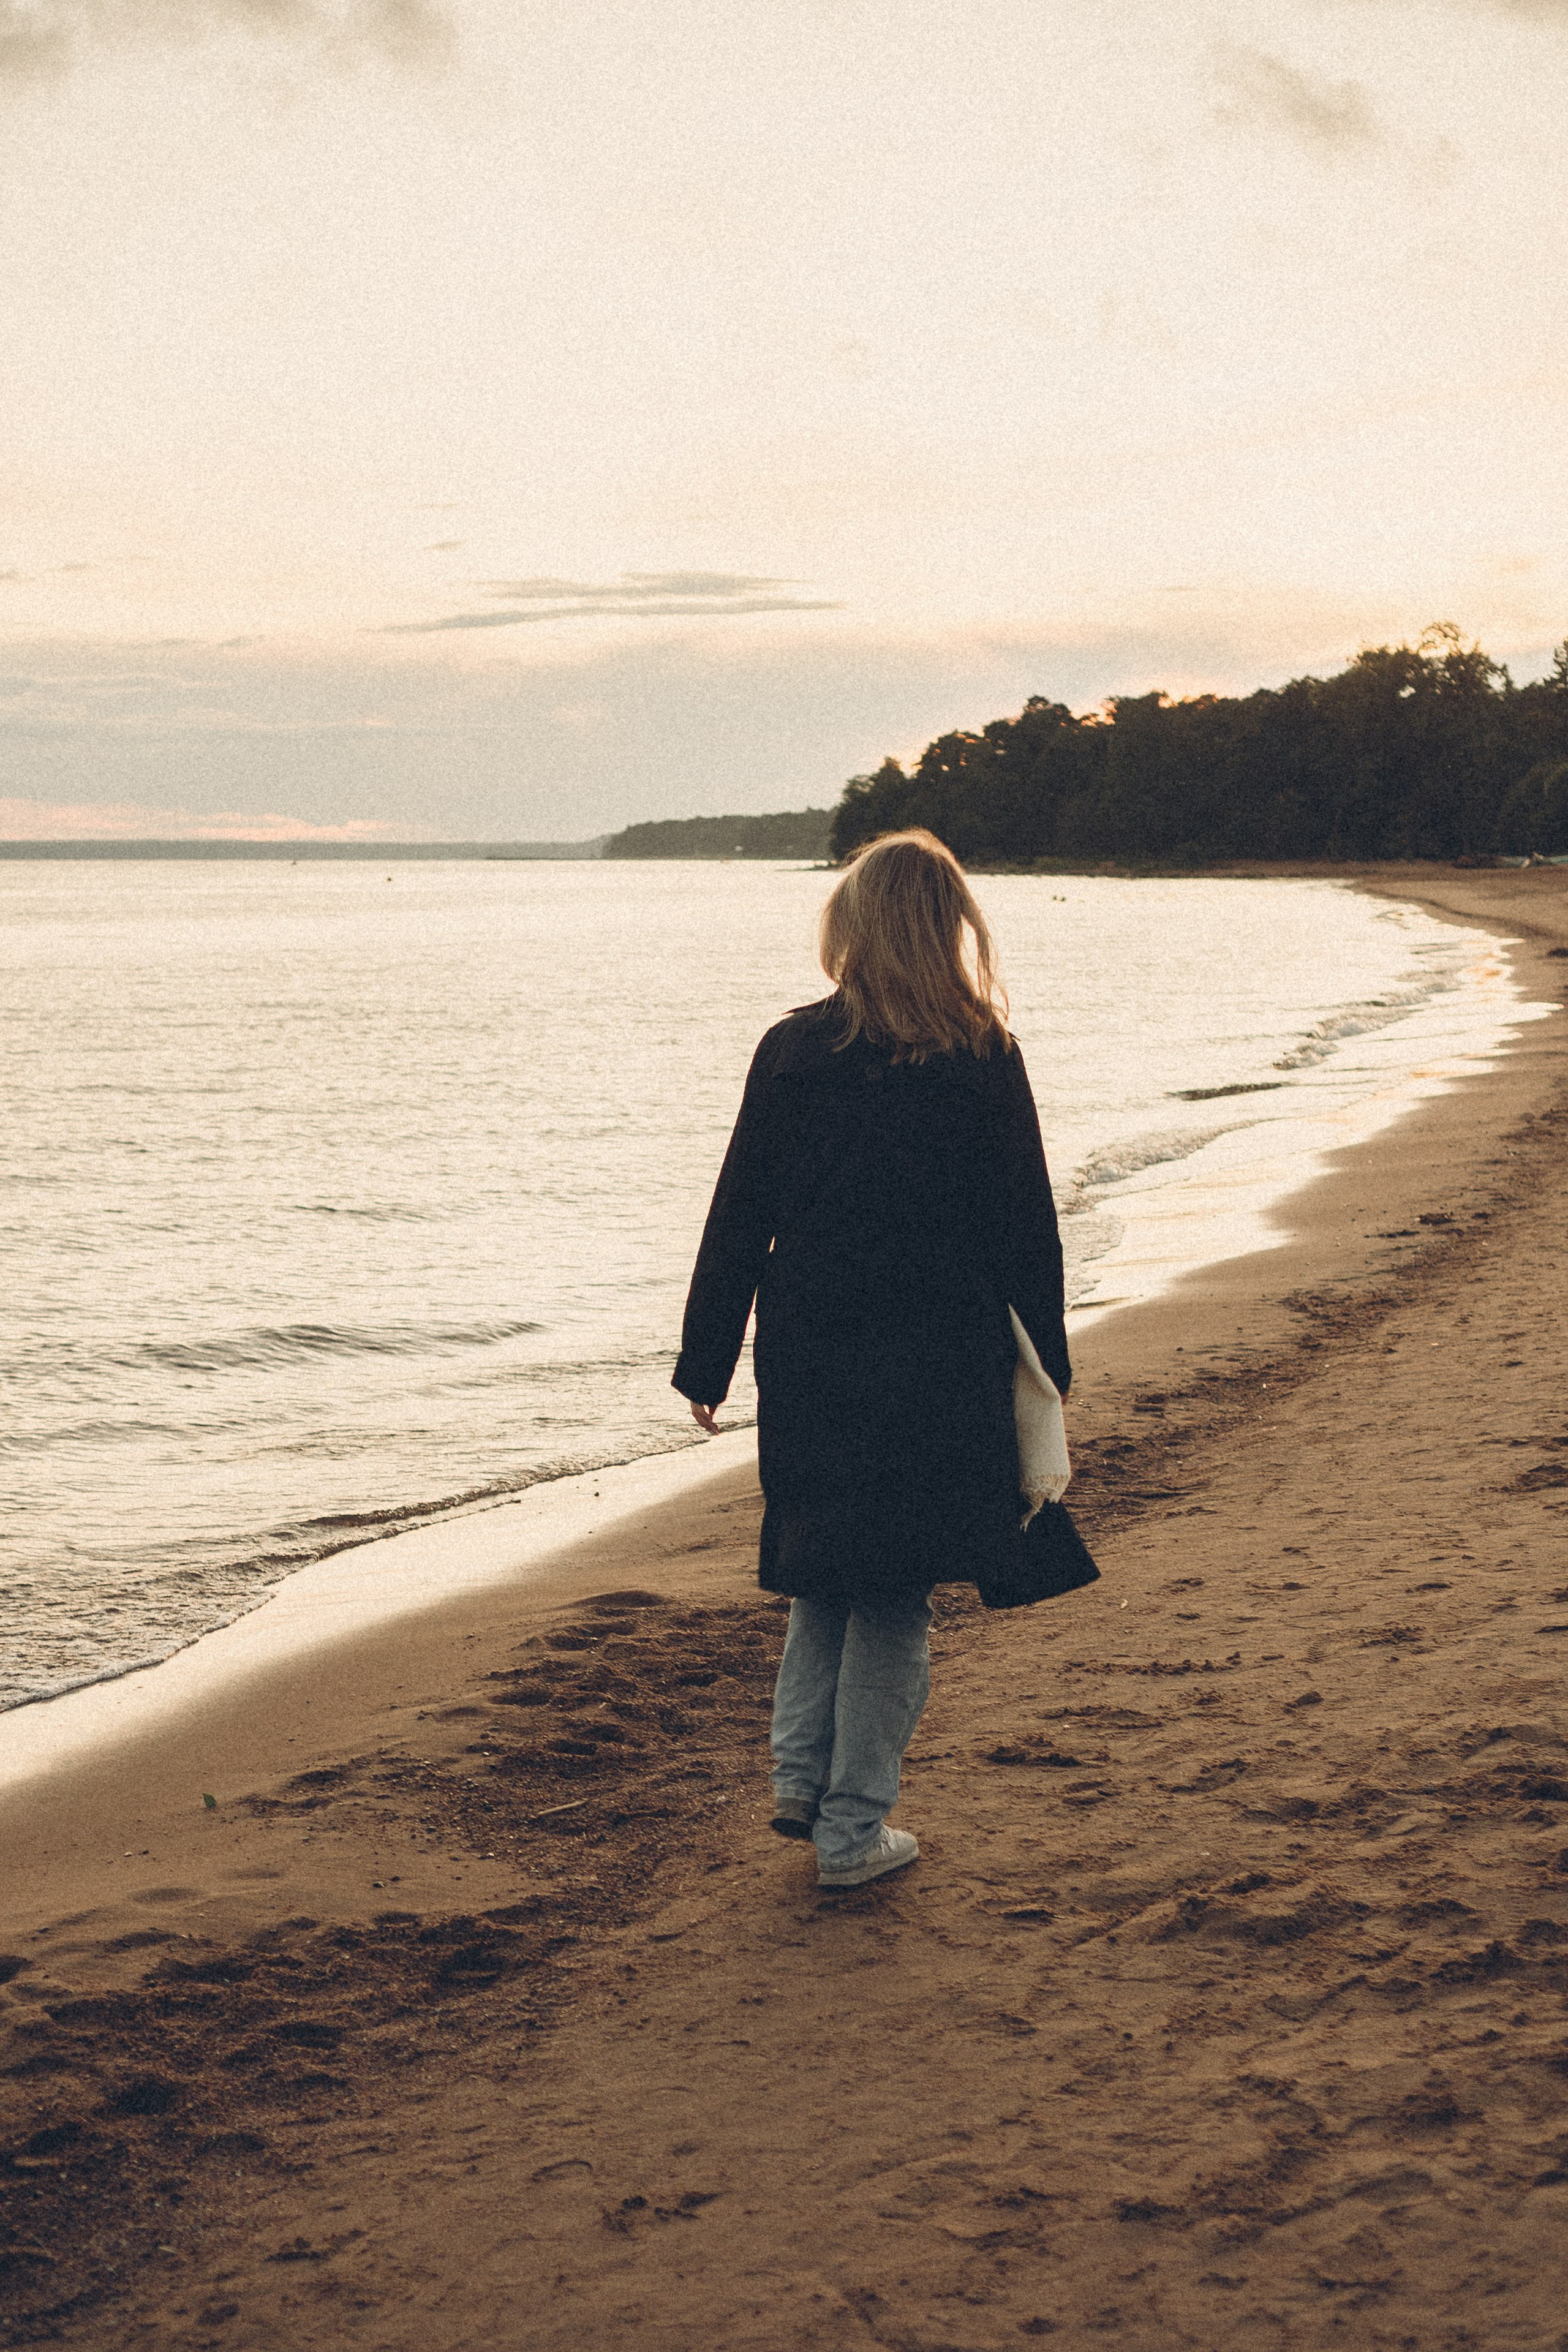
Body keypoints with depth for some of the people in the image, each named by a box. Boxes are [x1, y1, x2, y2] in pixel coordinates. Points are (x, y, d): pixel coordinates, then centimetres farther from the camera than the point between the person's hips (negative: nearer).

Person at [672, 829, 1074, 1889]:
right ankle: (853, 1828, 13)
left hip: (809, 1356, 2)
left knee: (825, 1576, 22)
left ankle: (800, 1775, 17)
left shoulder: (792, 1052, -2)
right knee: (894, 1600, 8)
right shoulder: (984, 1062, -6)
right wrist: (1047, 1364, 10)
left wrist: (707, 1364, 8)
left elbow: (739, 1218, 1)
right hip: (938, 1366, -2)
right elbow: (1027, 1228, -1)